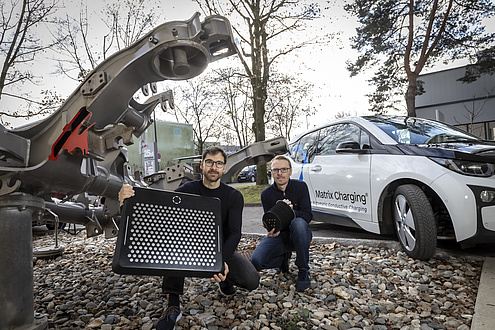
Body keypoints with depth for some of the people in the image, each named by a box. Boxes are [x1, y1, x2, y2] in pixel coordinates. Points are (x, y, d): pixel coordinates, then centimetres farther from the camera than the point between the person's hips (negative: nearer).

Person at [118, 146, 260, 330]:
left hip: (222, 251, 0)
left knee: (252, 281, -25)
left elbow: (235, 233, -18)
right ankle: (173, 305, -24)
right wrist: (131, 197, -45)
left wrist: (222, 260, -38)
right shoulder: (188, 190, -6)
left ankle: (225, 281, 13)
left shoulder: (234, 196, -7)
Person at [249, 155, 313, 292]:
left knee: (298, 222, -37)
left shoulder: (301, 186, -8)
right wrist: (271, 230, -31)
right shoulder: (266, 194, -5)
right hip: (279, 235, 2)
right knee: (255, 262, -22)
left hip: (299, 235, -1)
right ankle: (284, 258, 11)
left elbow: (308, 216, -12)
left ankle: (303, 271, -18)